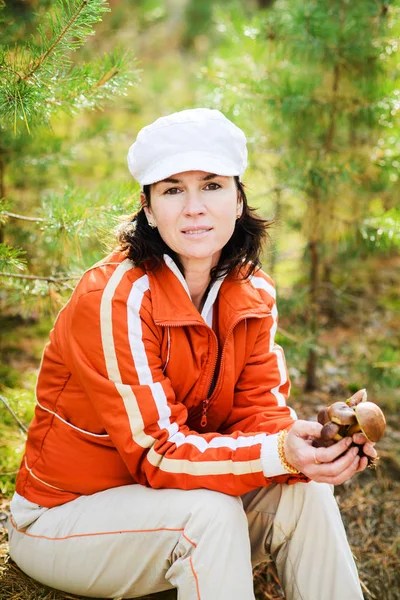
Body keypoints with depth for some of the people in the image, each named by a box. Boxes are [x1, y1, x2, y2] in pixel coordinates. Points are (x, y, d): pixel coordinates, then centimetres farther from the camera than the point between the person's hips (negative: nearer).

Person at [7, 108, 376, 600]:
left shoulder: (254, 294, -5)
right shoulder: (114, 300, -26)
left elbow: (260, 408, -9)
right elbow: (157, 451, -28)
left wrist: (310, 441, -32)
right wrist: (279, 453, -41)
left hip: (172, 501, 6)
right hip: (62, 517, -5)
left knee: (304, 490, -17)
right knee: (209, 512, -32)